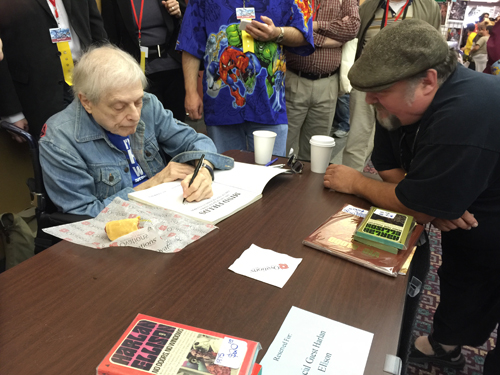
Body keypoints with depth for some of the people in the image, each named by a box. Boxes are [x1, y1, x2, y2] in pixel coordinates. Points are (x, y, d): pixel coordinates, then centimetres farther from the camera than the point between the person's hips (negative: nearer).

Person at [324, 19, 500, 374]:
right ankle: (443, 346, 50)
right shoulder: (403, 104, -10)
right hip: (466, 229, 8)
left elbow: (412, 201, -31)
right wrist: (430, 206, -23)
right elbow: (389, 167, -4)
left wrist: (354, 182, -16)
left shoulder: (464, 117, -38)